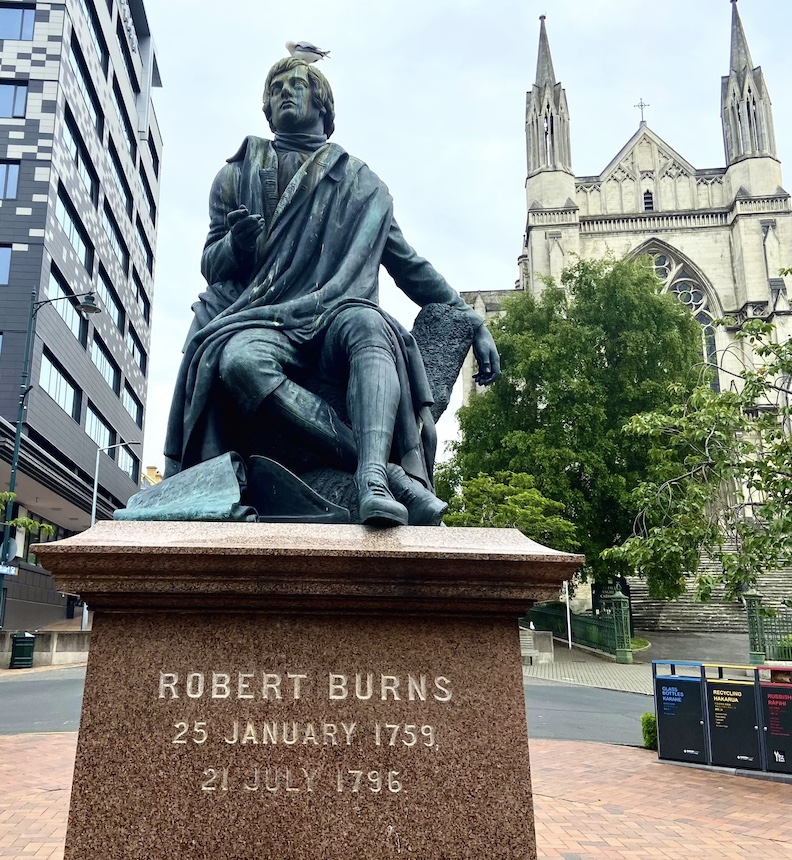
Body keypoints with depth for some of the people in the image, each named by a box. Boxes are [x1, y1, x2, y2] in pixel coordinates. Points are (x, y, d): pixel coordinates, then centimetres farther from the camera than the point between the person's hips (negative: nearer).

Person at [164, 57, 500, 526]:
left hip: (335, 318, 0)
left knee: (368, 322, -37)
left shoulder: (361, 184, 23)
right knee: (240, 360, -37)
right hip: (260, 321, 0)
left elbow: (410, 266, 23)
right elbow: (211, 266, 18)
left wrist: (473, 323, 15)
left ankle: (372, 481, -55)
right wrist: (236, 245, -8)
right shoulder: (237, 177, 23)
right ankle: (390, 473, -43)